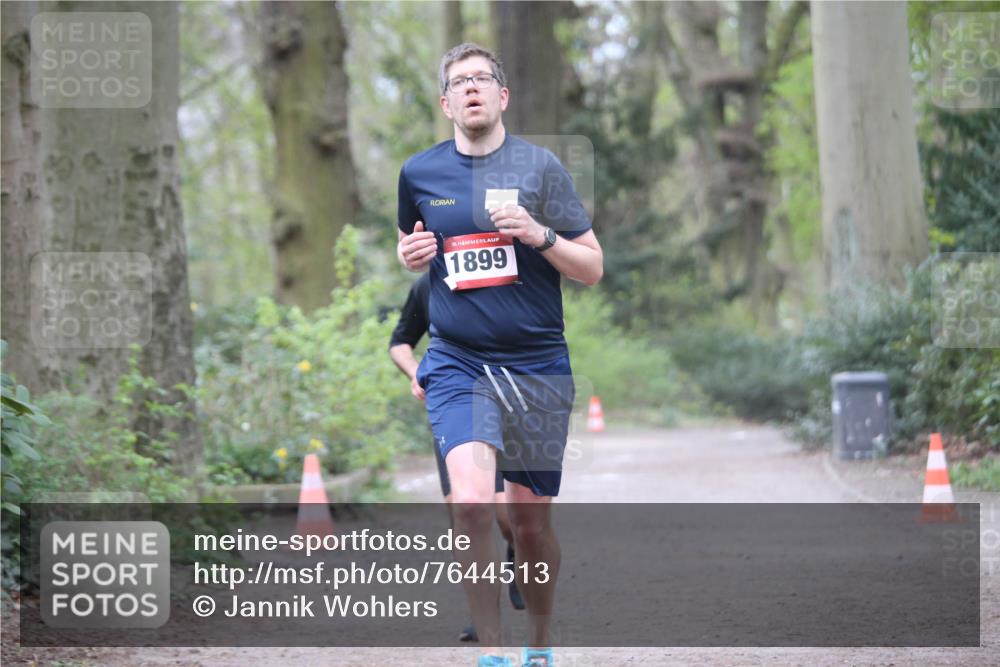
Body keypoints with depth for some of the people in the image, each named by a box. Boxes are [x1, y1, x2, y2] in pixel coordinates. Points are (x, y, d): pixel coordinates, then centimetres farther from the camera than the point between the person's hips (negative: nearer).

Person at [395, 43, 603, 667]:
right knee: (471, 504, -22)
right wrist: (410, 254, 2)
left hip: (537, 366, 0)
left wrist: (540, 235, -16)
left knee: (531, 524, 6)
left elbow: (593, 269, 1)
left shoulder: (539, 165, -1)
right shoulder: (420, 173, 6)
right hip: (457, 363, 0)